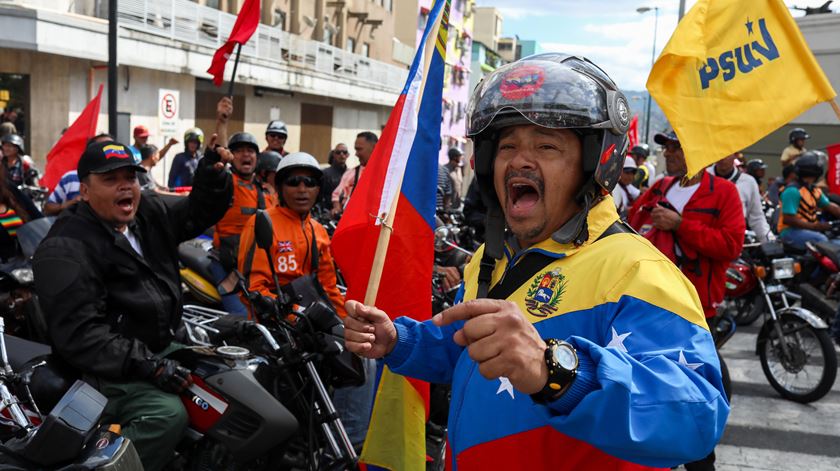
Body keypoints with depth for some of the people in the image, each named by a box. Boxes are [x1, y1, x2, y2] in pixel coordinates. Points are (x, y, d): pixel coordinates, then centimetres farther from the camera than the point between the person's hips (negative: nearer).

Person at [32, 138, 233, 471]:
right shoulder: (64, 250, -16)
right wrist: (147, 366, -28)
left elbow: (197, 211, 18)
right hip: (108, 366, -9)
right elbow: (79, 334, -23)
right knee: (168, 414, -31)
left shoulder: (149, 212, 7)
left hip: (161, 347, 9)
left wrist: (212, 174, -5)